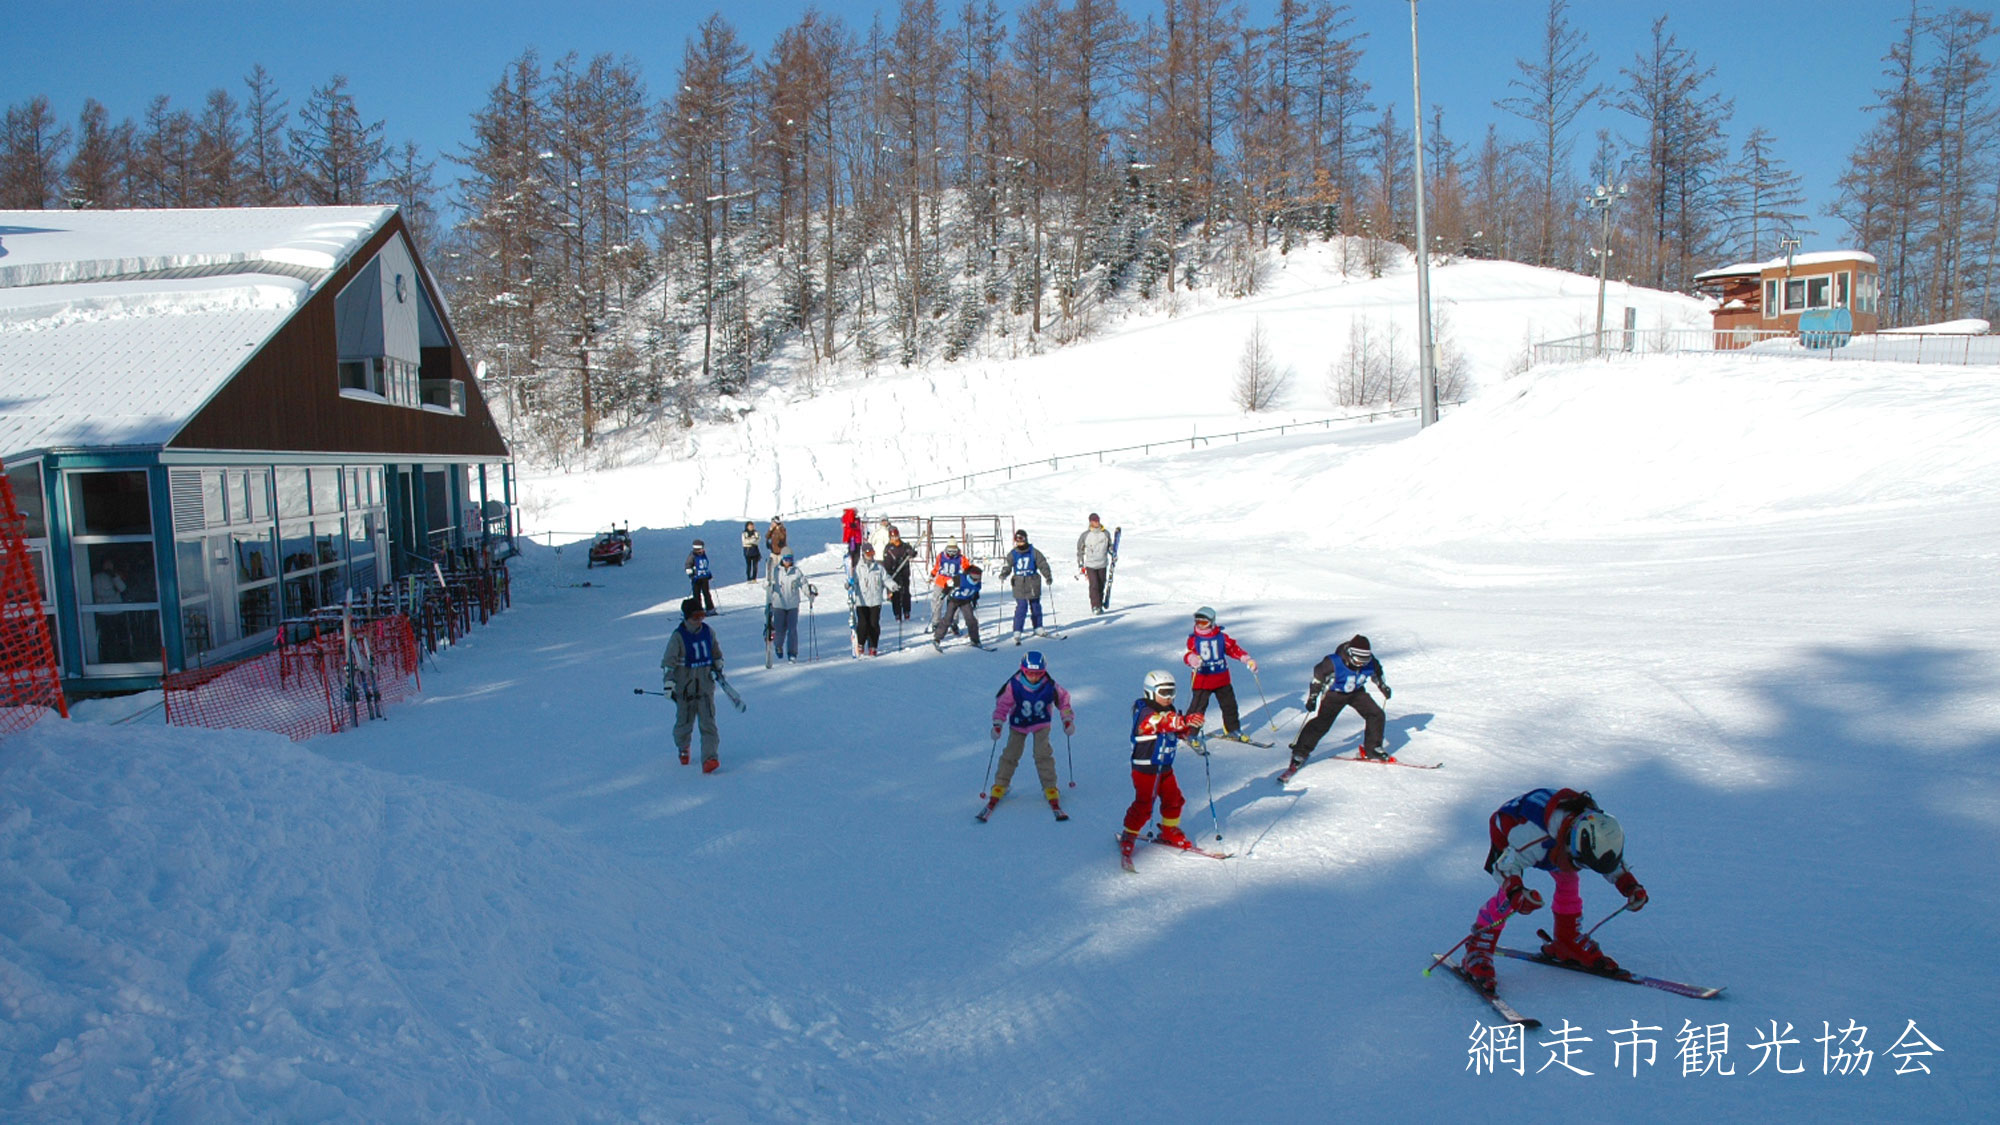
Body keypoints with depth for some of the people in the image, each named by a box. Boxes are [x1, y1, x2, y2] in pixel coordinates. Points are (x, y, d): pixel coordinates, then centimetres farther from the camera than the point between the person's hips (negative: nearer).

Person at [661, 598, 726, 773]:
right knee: (684, 721, 13)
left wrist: (718, 666, 26)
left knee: (708, 722, -10)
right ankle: (683, 749, 41)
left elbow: (715, 649, 20)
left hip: (705, 685, 2)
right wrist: (668, 683, -16)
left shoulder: (708, 631, 2)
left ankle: (709, 757, -16)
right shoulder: (678, 637, -11)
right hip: (685, 687, -2)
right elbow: (669, 661, -11)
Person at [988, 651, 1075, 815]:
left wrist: (1068, 719, -7)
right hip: (1018, 723, 0)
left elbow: (1063, 699, -6)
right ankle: (1000, 785, 16)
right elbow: (1003, 703, -16)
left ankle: (1050, 788, 1)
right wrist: (997, 723, -20)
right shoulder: (1014, 685, -26)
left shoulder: (1050, 686, -23)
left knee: (1043, 754, -11)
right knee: (1011, 754, 0)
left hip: (1041, 723, 0)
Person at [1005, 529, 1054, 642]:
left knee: (1035, 606, 12)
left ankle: (1038, 628, 29)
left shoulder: (1034, 552, -1)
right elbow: (1008, 566, 4)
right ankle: (1017, 632, -9)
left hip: (1033, 585, 1)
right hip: (1019, 586, -1)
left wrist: (1048, 576, -6)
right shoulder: (1012, 554, 1)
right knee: (1021, 607, -11)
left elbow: (1042, 564, 1)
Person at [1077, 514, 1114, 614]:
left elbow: (1109, 546, 20)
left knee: (1101, 586, 7)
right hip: (1090, 564, -3)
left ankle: (1100, 605, 19)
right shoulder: (1085, 535, -4)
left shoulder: (1106, 533, 2)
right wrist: (1080, 565, 3)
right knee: (1094, 585, -13)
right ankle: (1095, 606, -8)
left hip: (1102, 564, 3)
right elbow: (1080, 550, 5)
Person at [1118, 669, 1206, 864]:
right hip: (1145, 769, -8)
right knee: (1143, 804, -4)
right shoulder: (1144, 713, -21)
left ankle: (1169, 832, 34)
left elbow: (1182, 731, 11)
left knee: (1173, 800, 14)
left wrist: (1191, 728, -13)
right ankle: (1128, 836, 14)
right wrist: (1185, 721, -55)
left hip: (1165, 767, 8)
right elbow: (1163, 722, -39)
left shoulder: (1169, 712, 7)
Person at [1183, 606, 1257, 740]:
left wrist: (1247, 659, -5)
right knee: (1197, 708, -6)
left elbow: (1234, 648, 5)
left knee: (1229, 704, 12)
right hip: (1202, 680, -3)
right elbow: (1189, 654, -15)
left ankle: (1232, 730, 30)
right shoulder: (1193, 639, -5)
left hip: (1222, 679, 3)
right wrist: (1192, 659, -39)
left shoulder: (1222, 637, 2)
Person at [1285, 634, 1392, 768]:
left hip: (1357, 692, 5)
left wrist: (1384, 687, 15)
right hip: (1334, 694, -5)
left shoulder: (1370, 662, -20)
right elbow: (1318, 675, -16)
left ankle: (1372, 748, 14)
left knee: (1376, 714, -5)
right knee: (1322, 722, -13)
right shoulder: (1333, 663, -32)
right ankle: (1300, 752, -5)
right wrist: (1312, 697, -12)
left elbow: (1377, 674, 6)